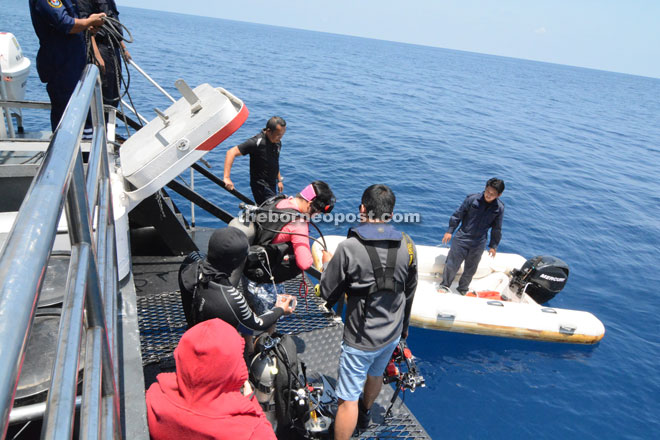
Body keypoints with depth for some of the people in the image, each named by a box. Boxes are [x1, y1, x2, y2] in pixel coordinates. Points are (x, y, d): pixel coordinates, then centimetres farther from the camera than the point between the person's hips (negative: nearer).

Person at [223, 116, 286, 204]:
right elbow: (231, 152, -24)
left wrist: (279, 180, 21)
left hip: (272, 185, 8)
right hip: (261, 186, -8)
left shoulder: (278, 142, 4)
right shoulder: (257, 142, -21)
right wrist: (226, 177, -32)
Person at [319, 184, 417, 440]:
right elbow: (409, 292, 7)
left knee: (348, 399, 6)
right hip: (393, 333, 7)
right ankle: (365, 414, 59)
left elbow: (327, 293, -13)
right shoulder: (407, 245, -7)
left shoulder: (349, 247, -24)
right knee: (375, 375, 32)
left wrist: (328, 268, 8)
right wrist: (404, 325, 23)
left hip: (360, 339, -6)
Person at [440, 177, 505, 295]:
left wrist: (493, 246, 8)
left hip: (478, 244, 2)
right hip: (462, 238, -2)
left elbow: (496, 228, 6)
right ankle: (445, 285, 22)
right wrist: (450, 230, -4)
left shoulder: (499, 208, -5)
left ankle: (462, 290, 36)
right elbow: (458, 215, -3)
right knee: (451, 264, 1)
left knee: (470, 269, 15)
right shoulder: (472, 199, -12)